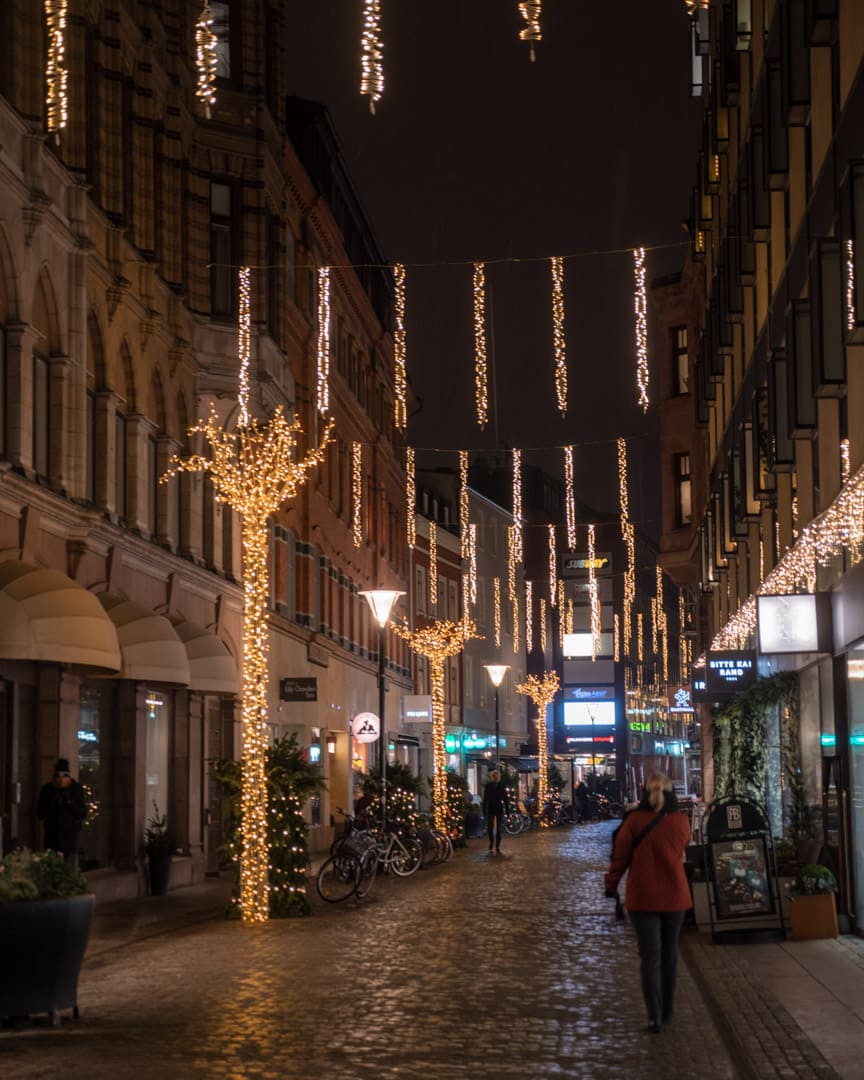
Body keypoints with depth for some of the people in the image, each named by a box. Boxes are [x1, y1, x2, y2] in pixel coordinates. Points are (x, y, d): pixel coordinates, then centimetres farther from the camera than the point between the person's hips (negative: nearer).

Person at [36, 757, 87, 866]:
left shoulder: (76, 789, 0)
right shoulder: (47, 789, 2)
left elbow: (83, 813, -1)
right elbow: (40, 814, 3)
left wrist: (70, 802, -16)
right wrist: (52, 804, -14)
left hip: (70, 836, -1)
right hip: (52, 836, 1)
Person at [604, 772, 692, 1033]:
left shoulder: (634, 820, -12)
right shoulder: (681, 822, -5)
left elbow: (620, 855, -7)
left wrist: (611, 884, 7)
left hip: (642, 897, -2)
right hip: (674, 896, 2)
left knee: (650, 955, 0)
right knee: (669, 954, 16)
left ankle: (654, 1015, -10)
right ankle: (666, 1012, 24)